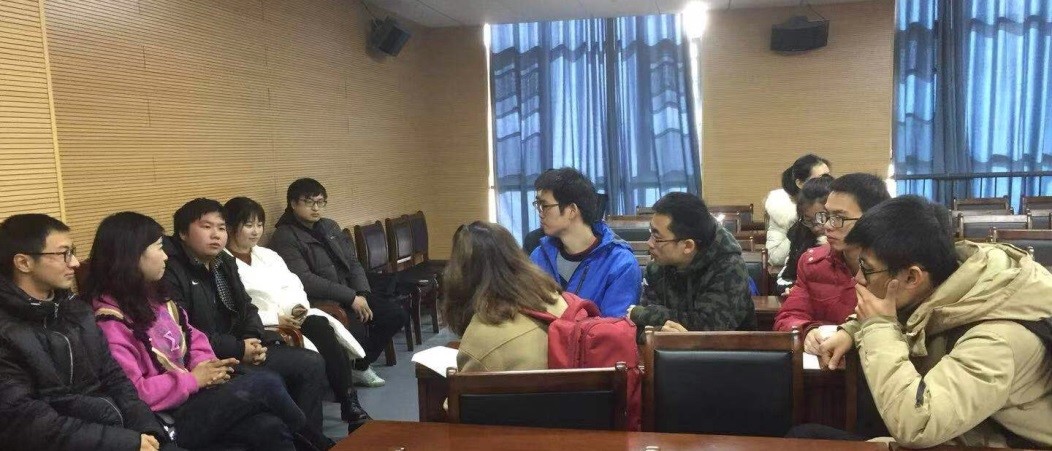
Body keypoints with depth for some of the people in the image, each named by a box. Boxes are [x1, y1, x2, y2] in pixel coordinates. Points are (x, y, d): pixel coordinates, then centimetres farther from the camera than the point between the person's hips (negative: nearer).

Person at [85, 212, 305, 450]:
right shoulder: (110, 320, -17)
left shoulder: (152, 297, 11)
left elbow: (192, 337, 18)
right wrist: (192, 379, -15)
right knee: (264, 384, -19)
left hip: (191, 394, 8)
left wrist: (204, 365, -3)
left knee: (269, 428, -17)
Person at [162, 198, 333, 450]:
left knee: (312, 363, -1)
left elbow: (246, 308, 19)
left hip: (240, 350, 9)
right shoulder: (171, 271, -14)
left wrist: (256, 339, -4)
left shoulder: (224, 262, 15)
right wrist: (237, 348, -20)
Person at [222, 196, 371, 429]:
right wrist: (276, 318, -19)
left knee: (322, 325, -26)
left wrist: (297, 307, -11)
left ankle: (350, 405, -25)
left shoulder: (267, 254, 22)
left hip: (293, 316, 6)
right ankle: (349, 406, -19)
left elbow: (292, 285, 12)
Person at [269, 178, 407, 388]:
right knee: (357, 329, -32)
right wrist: (351, 297, -23)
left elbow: (353, 262, 13)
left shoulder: (330, 226, 14)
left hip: (351, 294, 8)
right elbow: (305, 280, -20)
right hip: (319, 301, -8)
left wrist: (363, 295, -6)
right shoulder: (284, 237, -10)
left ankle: (361, 365, 15)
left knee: (396, 314, -3)